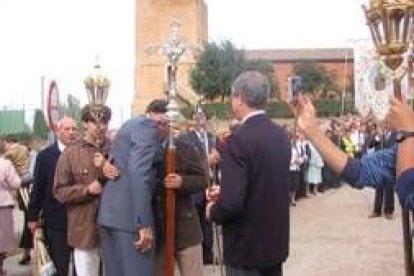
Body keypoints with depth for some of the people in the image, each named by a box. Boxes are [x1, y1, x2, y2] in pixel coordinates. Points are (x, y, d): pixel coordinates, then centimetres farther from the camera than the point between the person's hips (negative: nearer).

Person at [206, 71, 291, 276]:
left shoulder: (240, 140, -22)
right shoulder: (282, 135, 2)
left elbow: (231, 204, -25)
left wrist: (212, 211, -5)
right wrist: (224, 192, 13)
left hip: (247, 246, -7)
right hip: (276, 240, 7)